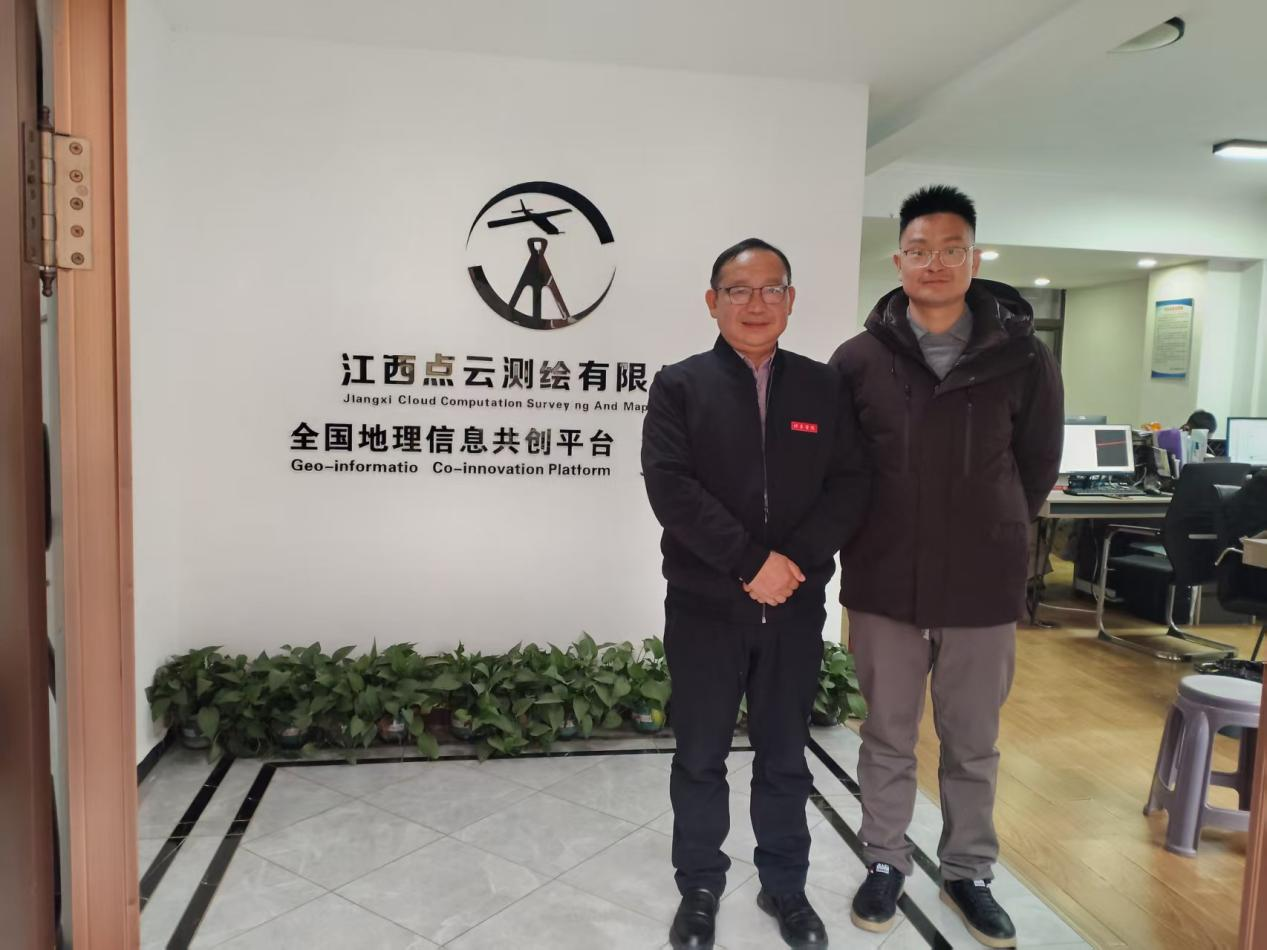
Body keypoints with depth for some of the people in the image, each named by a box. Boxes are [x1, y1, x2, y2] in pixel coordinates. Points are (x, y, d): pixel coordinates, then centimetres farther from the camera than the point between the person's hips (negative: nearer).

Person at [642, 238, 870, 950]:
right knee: (700, 758, 12)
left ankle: (786, 886, 35)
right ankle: (700, 889, 32)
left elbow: (852, 486, 0)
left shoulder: (826, 387, 6)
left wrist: (797, 559, -15)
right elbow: (670, 486, -13)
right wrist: (751, 561, -19)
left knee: (786, 757, 16)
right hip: (704, 606, -1)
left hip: (797, 607, 2)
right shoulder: (680, 386, -2)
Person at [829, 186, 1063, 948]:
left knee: (974, 745, 16)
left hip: (984, 590, 0)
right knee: (888, 738, 15)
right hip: (884, 586, 0)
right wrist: (870, 546, 4)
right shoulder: (857, 360, -4)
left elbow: (1038, 465, 5)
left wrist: (995, 542, 7)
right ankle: (886, 863, 34)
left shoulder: (1023, 357, -4)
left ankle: (969, 872, 36)